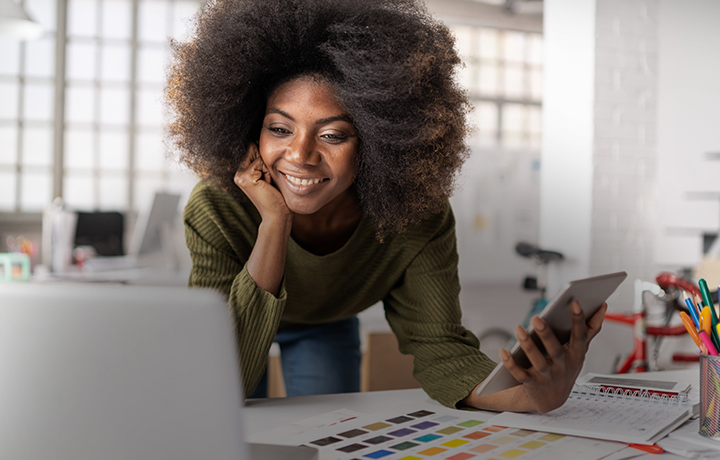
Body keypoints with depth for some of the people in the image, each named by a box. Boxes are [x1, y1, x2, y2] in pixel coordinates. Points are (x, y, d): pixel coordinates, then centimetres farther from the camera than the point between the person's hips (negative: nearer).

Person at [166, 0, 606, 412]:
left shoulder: (419, 215, -33)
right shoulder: (218, 211, -40)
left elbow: (438, 345, -32)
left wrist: (529, 395, -55)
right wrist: (274, 224, -52)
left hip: (329, 325, 2)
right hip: (233, 322, -1)